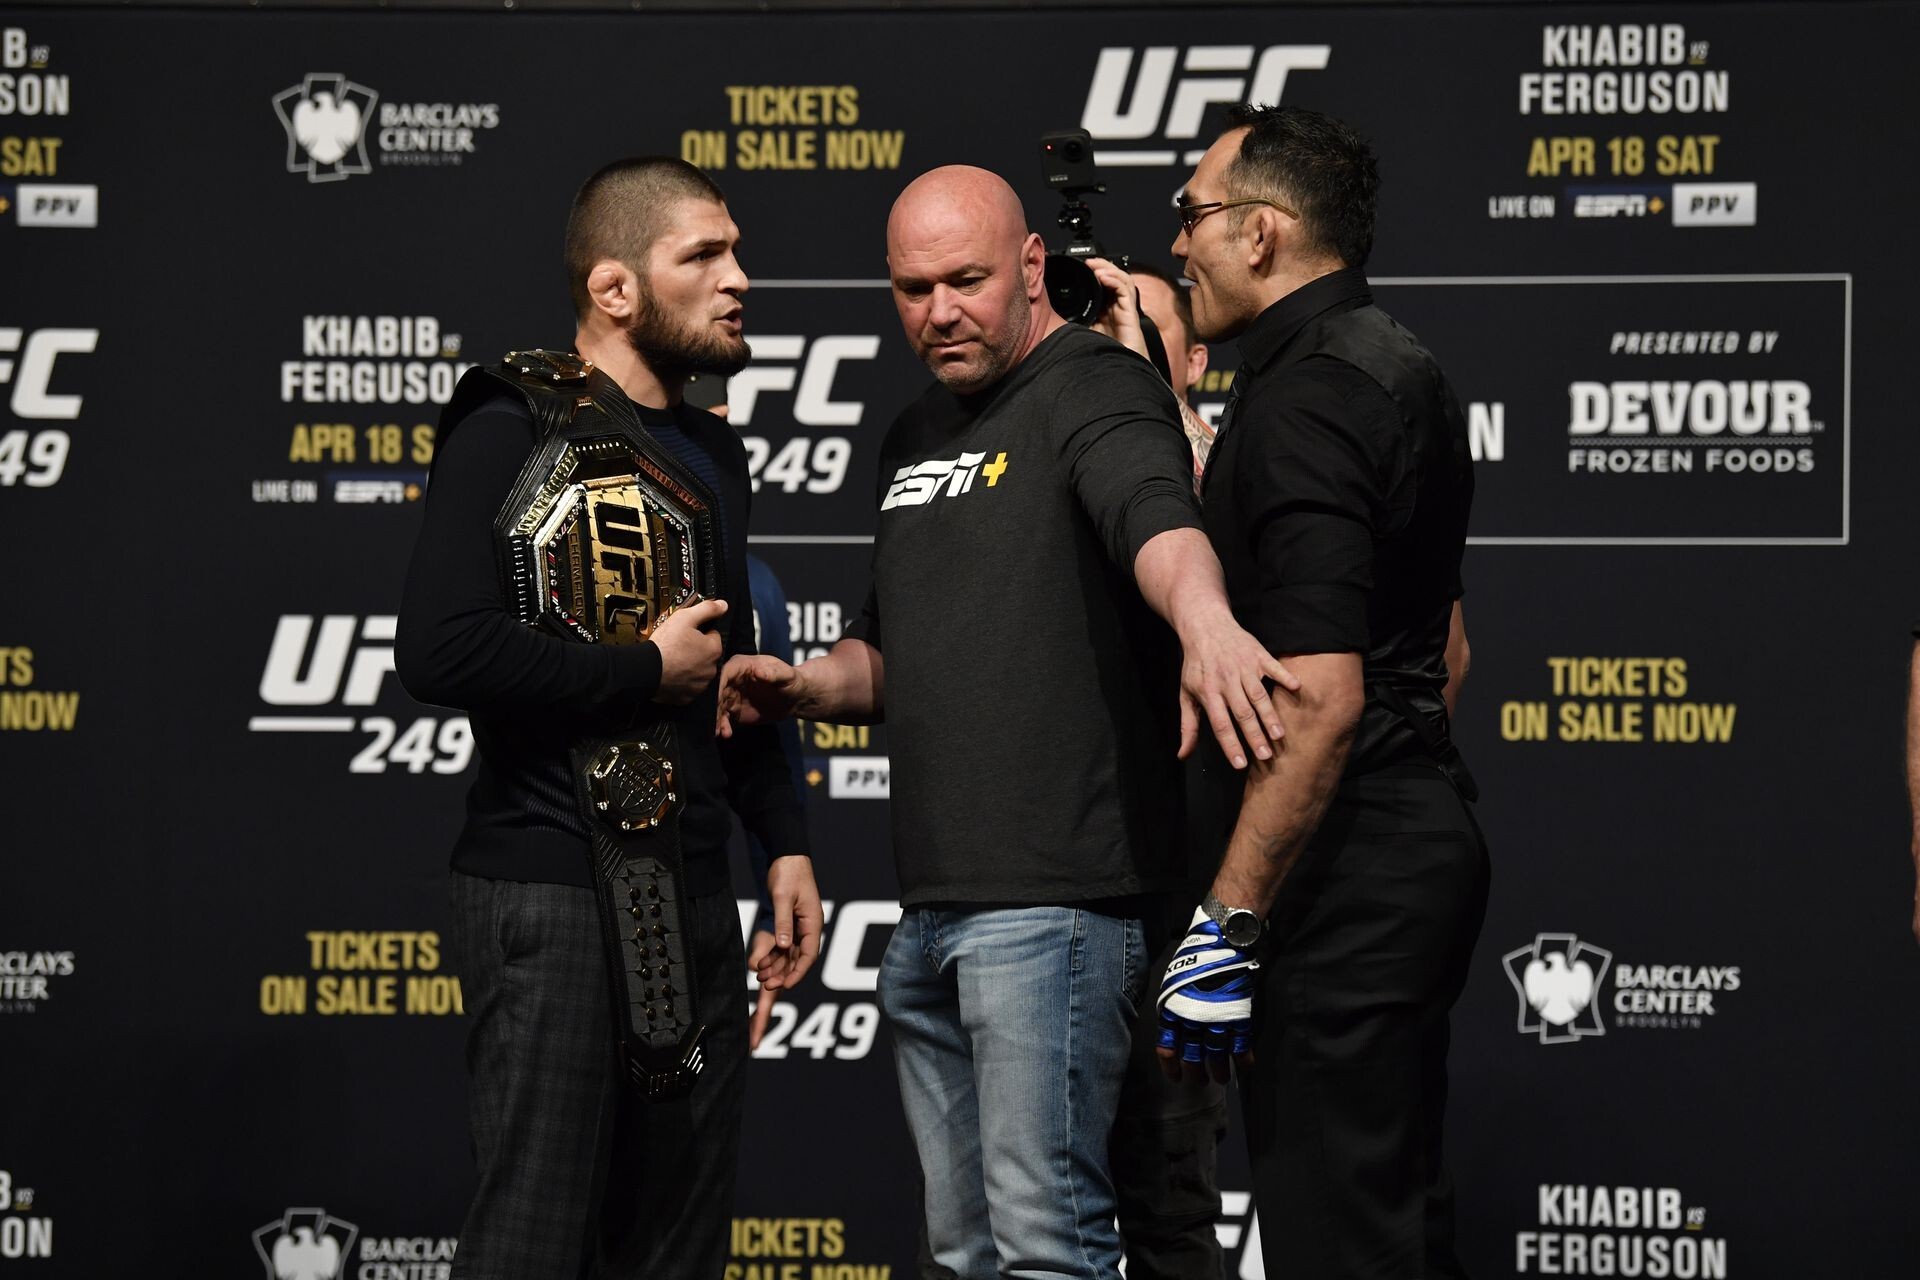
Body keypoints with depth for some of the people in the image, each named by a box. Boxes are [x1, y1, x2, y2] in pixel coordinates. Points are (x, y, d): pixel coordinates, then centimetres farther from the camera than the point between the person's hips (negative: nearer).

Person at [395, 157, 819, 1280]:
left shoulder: (712, 452, 17)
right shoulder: (517, 431, -9)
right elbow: (441, 650, -23)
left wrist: (785, 843, 18)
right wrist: (652, 669, -14)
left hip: (695, 891, 8)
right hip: (557, 892, -8)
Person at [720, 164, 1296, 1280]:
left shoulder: (1096, 388, -8)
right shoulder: (919, 435, 20)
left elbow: (1155, 512, -30)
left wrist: (1204, 620, -52)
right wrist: (812, 686, 8)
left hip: (1054, 902, -9)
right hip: (931, 913, 9)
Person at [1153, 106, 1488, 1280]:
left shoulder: (1301, 402, -17)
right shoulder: (1401, 369, 15)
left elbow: (1318, 699, -24)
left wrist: (1229, 922, -23)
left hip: (1342, 872, -11)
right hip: (1423, 840, 11)